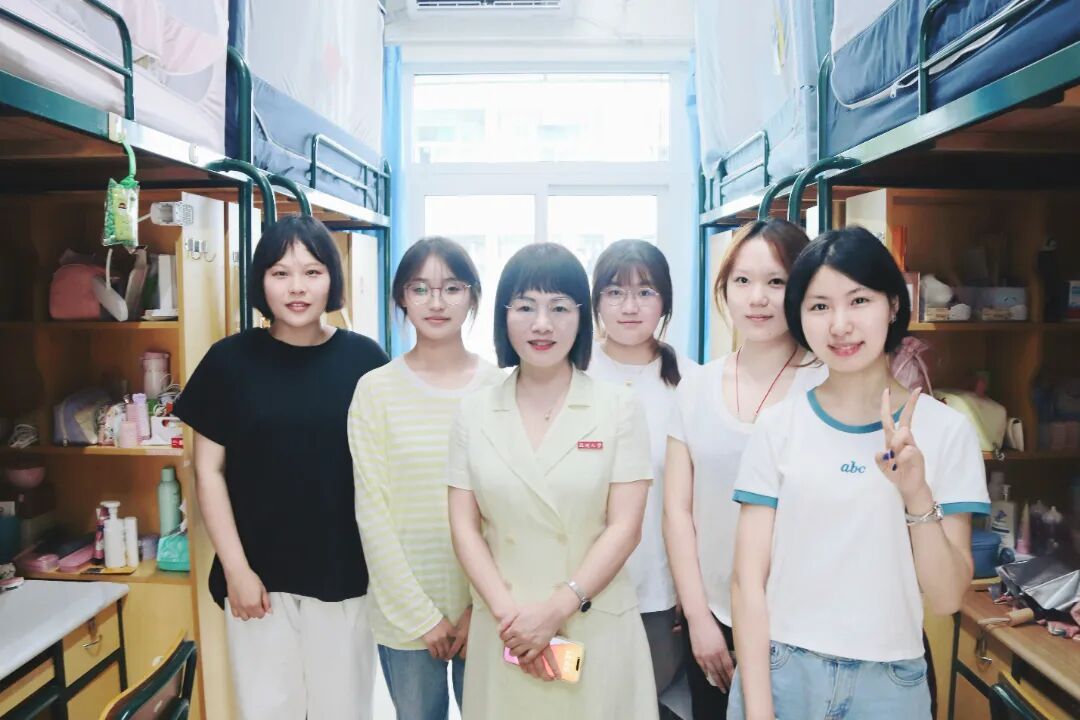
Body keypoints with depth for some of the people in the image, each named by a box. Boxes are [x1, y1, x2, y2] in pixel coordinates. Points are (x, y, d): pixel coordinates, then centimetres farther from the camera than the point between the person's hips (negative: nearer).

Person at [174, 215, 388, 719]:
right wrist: (236, 568, -5)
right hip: (258, 574, 1)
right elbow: (209, 470, 0)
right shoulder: (230, 360, -3)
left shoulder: (363, 359, -5)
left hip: (346, 574, 0)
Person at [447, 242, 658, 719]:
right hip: (503, 628, 2)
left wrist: (557, 609, -14)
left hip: (597, 627, -1)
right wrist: (508, 612, -10)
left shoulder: (619, 408, -4)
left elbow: (624, 528, -7)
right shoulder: (474, 413, 2)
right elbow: (464, 528, 0)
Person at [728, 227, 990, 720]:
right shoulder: (778, 426, -7)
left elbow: (947, 598, -7)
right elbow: (748, 580, -7)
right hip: (778, 672, 0)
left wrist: (917, 495, -22)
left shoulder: (946, 429, -6)